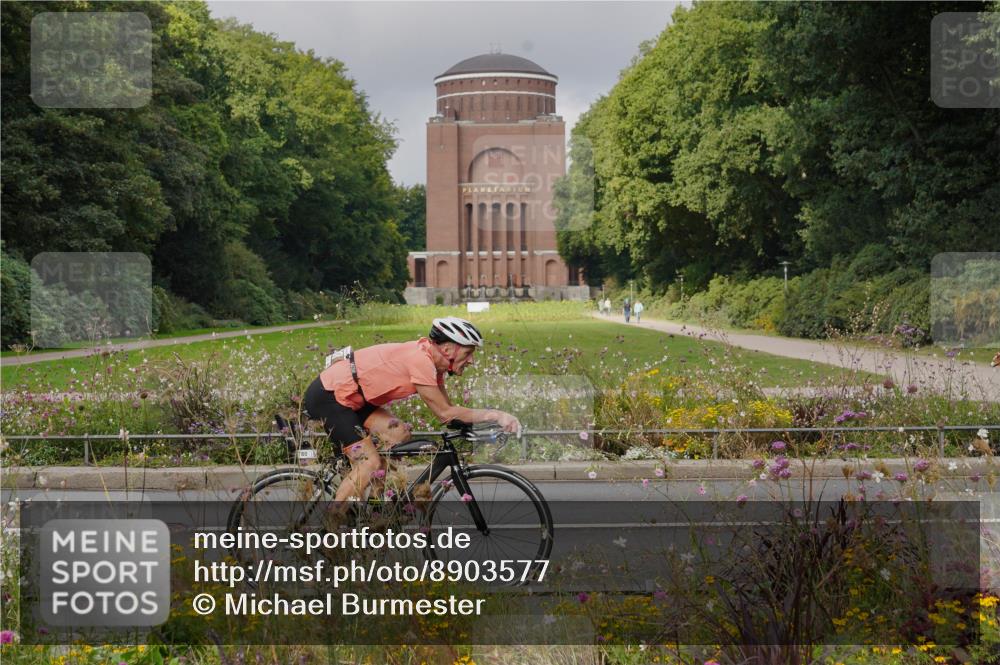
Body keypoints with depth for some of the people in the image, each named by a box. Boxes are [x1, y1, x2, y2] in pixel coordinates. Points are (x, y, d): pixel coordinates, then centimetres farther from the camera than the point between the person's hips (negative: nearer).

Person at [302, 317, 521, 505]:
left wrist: (490, 416, -8)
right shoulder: (420, 359, -25)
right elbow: (444, 413, -23)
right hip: (327, 397, -10)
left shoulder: (429, 359, 4)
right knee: (369, 463, -13)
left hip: (347, 395, 10)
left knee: (399, 435, 3)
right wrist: (494, 415, -20)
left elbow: (447, 410, 4)